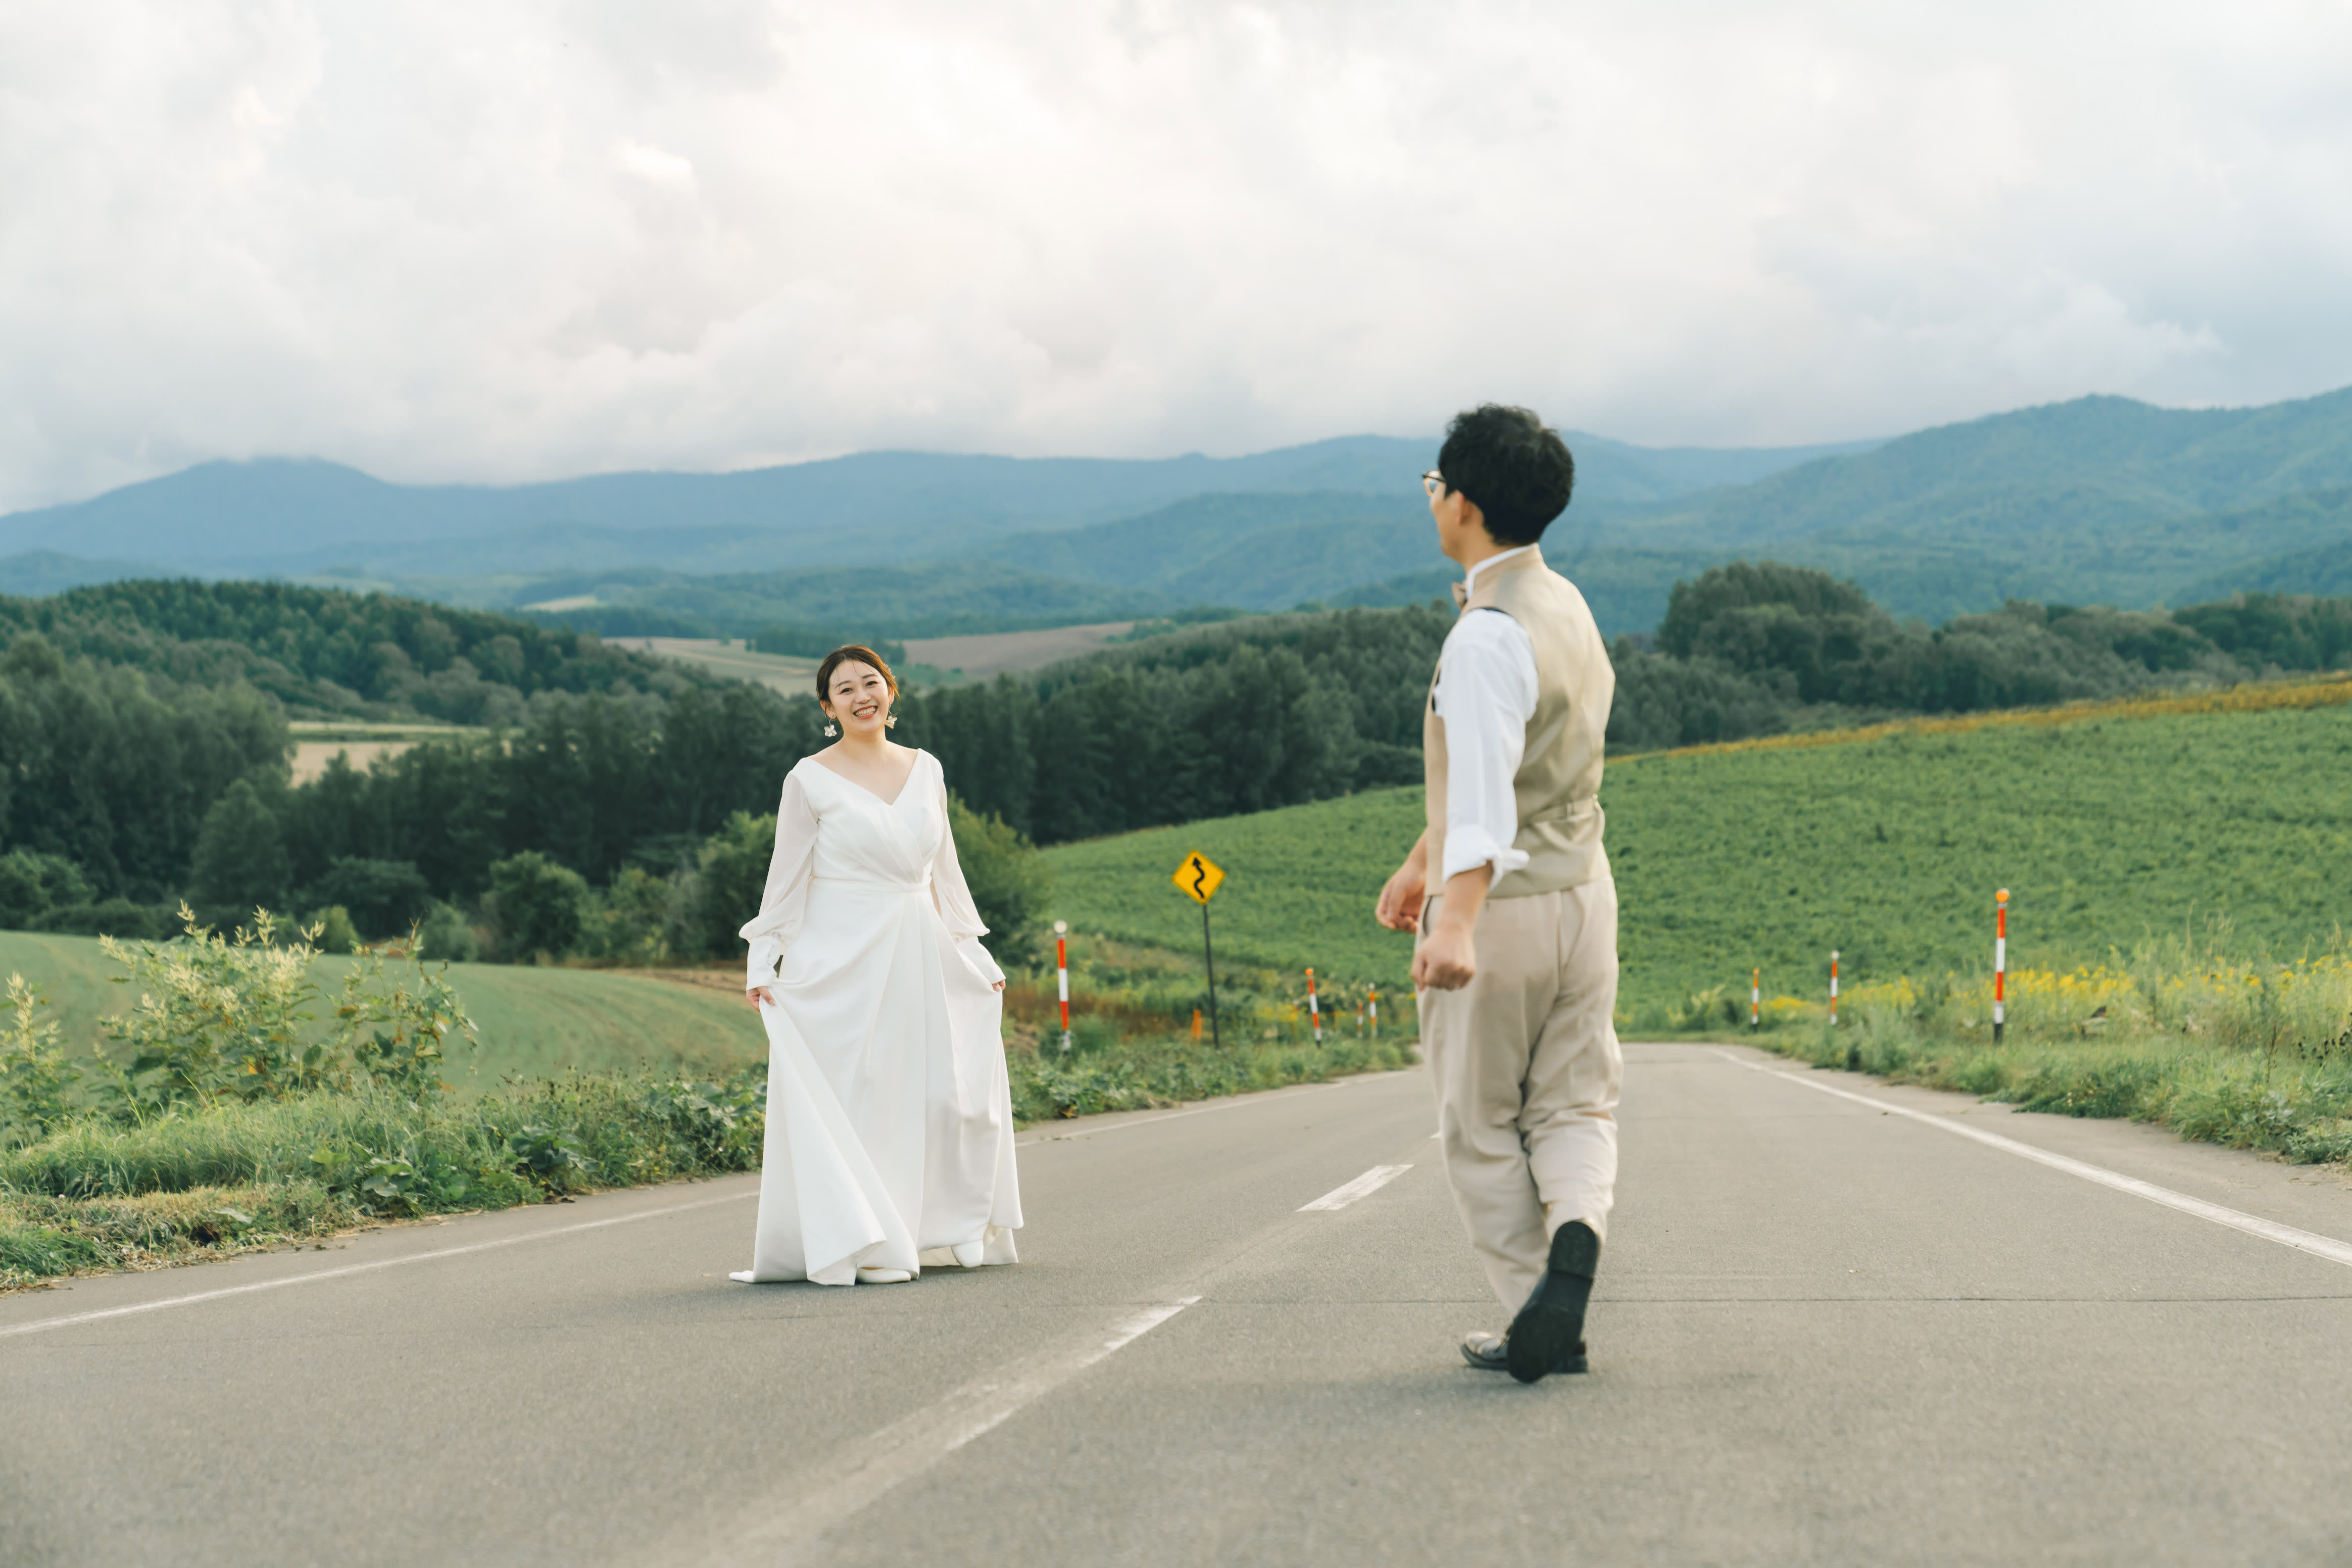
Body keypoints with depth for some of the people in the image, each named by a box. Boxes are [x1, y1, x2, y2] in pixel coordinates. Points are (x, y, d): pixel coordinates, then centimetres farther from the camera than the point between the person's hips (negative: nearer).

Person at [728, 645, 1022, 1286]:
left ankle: (942, 1230, 18)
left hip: (920, 957, 5)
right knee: (851, 1094, -6)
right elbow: (787, 878, -1)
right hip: (842, 962, -4)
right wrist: (761, 966, -7)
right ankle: (856, 1245, 0)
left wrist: (974, 952, 19)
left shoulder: (925, 770, 11)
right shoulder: (810, 781, -2)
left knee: (950, 1092, 2)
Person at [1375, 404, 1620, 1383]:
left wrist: (1457, 922, -42)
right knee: (1576, 1105, 12)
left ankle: (1540, 1322, 8)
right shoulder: (1565, 606, 10)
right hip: (1583, 894, 8)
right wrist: (1422, 861, 27)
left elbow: (1484, 786, -32)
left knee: (1483, 1127, 7)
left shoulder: (1487, 635, -20)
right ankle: (1577, 1227, -17)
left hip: (1498, 905, -8)